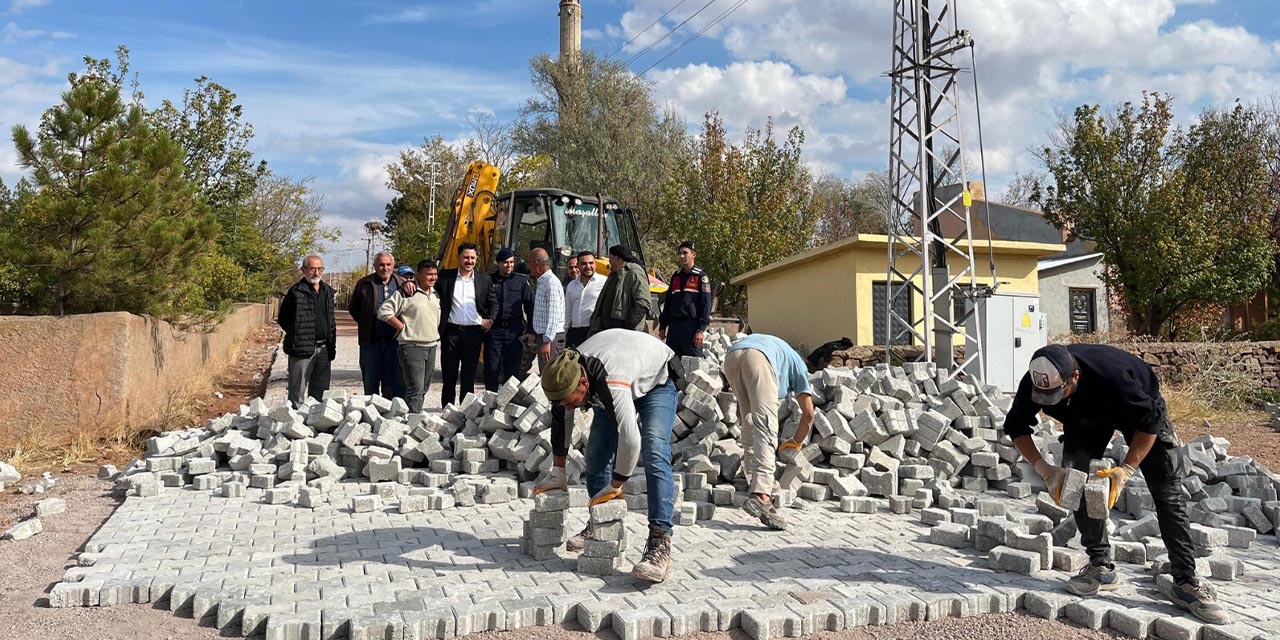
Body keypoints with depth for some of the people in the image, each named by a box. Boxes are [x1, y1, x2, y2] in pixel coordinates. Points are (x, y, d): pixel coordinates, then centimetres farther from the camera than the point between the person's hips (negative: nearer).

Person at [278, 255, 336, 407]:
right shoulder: (296, 291, -7)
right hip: (302, 349, -6)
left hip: (323, 349, 6)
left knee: (318, 391, 14)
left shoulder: (327, 291, 13)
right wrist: (297, 337, -4)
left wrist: (332, 346, 14)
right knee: (298, 393, -1)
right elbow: (283, 319, -3)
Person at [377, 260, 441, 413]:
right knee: (415, 388, -12)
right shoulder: (406, 294, -9)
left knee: (424, 388, 13)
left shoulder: (436, 295, 14)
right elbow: (384, 311, -12)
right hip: (412, 347, -8)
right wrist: (403, 328, -11)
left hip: (432, 347, 8)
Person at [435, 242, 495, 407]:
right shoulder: (446, 276, 5)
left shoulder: (484, 279, 8)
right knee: (449, 375, 4)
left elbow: (492, 302, 16)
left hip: (474, 332, 1)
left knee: (469, 376, 7)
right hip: (451, 331, -1)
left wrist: (489, 319, 2)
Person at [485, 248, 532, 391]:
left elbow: (530, 305, 7)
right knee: (491, 369, 0)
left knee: (512, 369, 4)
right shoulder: (489, 280, 6)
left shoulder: (521, 281, 7)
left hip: (514, 331, 0)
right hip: (494, 331, 0)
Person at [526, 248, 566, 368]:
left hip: (550, 336, -10)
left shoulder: (551, 283, -16)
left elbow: (553, 316, -22)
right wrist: (533, 334, 20)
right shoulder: (541, 282, 14)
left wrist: (547, 342, -25)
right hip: (542, 335, 10)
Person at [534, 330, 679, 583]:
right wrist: (557, 473, 2)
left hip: (656, 382, -7)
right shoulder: (567, 375, -21)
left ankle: (660, 543, -32)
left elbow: (629, 440, -47)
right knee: (595, 455, -1)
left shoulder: (612, 384, -45)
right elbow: (561, 421, -4)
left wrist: (614, 488, -32)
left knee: (654, 456, -26)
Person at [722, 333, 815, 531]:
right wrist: (795, 443, 42)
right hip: (758, 358, -5)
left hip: (731, 356, 5)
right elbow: (808, 414, 29)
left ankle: (755, 481, 26)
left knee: (749, 422, 22)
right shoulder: (798, 365, 35)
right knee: (766, 428, -11)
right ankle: (760, 494, -26)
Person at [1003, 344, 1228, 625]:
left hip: (1140, 406, -4)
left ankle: (1186, 583, -2)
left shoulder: (1112, 376, -44)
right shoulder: (1034, 382, -32)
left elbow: (1149, 421, -30)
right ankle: (1101, 567, 4)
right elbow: (1016, 426, -16)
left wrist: (1126, 469, -35)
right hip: (1086, 418, 4)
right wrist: (1043, 467, -27)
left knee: (1167, 492, -8)